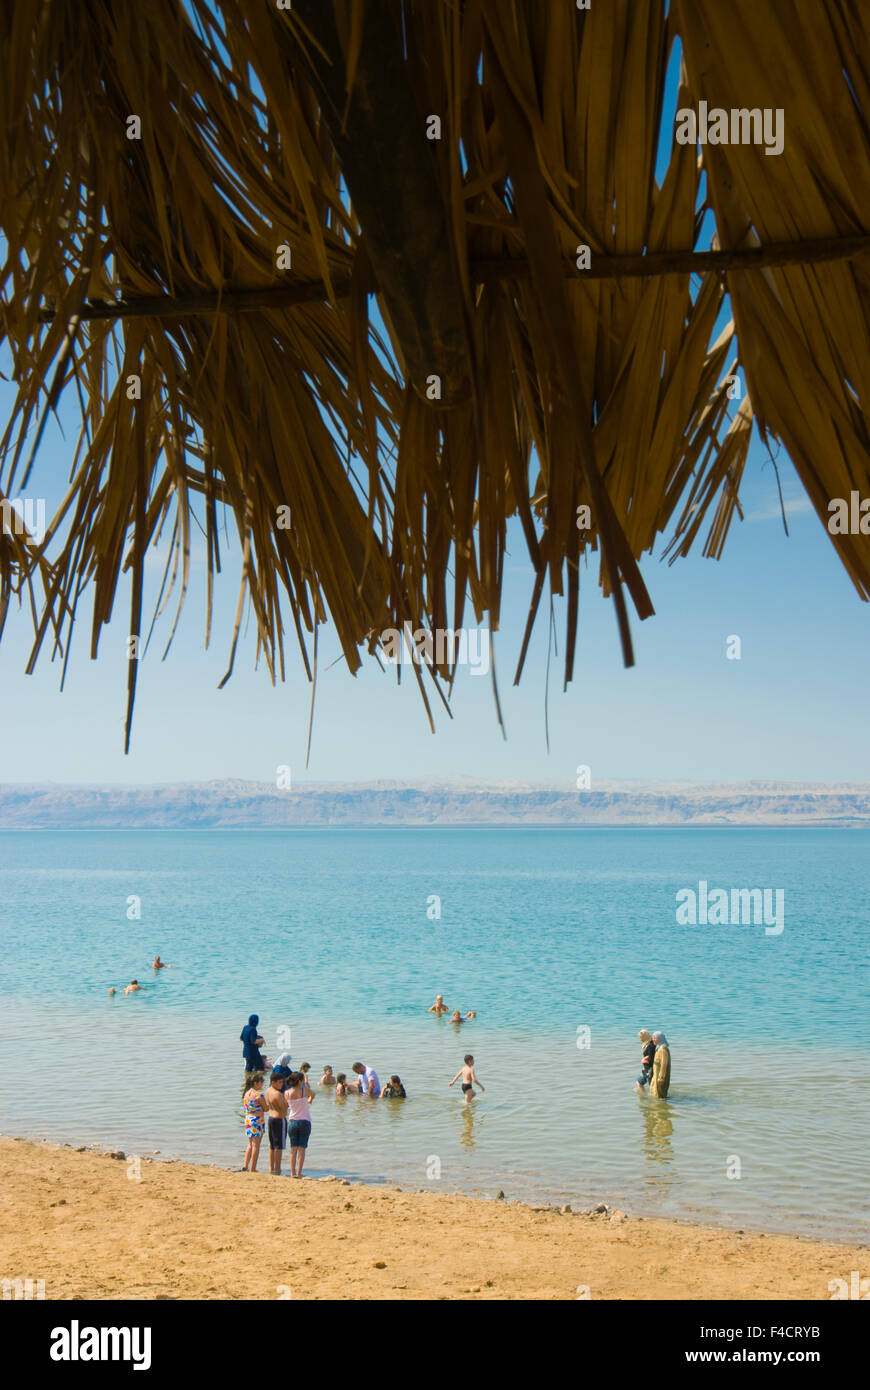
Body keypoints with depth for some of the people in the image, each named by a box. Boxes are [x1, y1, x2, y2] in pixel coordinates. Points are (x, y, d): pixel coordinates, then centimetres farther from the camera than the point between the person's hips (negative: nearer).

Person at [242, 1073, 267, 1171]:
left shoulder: (246, 1093, 7)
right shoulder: (259, 1095, -16)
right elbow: (265, 1109, -8)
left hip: (247, 1119, 7)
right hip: (257, 1120, -7)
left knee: (250, 1144, 18)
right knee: (256, 1145, 1)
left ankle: (245, 1166, 17)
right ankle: (252, 1169, 4)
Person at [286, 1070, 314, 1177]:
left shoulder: (287, 1093, -4)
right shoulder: (305, 1090, -12)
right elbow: (312, 1094, 10)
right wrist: (306, 1084, 29)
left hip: (292, 1122, 3)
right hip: (305, 1121, -3)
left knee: (293, 1150, 10)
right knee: (302, 1149, 3)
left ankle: (292, 1173, 9)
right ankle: (299, 1173, 0)